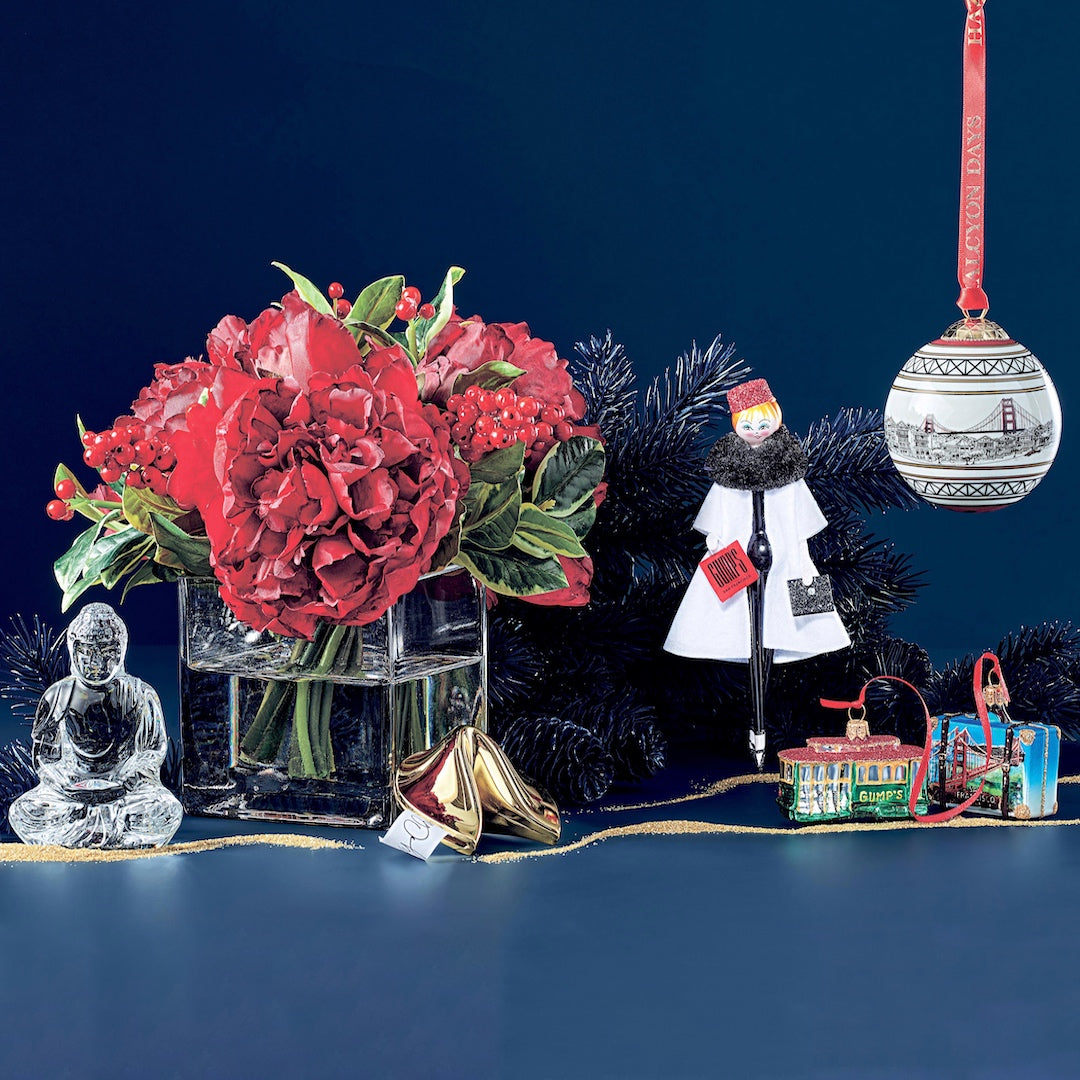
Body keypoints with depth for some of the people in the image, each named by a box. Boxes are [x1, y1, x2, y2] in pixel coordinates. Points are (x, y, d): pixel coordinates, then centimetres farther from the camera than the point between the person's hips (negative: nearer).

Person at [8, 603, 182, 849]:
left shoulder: (141, 696, 6)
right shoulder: (57, 696, 8)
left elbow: (153, 752, 6)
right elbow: (44, 756, 8)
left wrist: (122, 785, -12)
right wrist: (70, 787, -13)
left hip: (126, 789, -1)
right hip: (69, 789, 1)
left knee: (167, 811, -32)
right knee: (22, 813, -28)